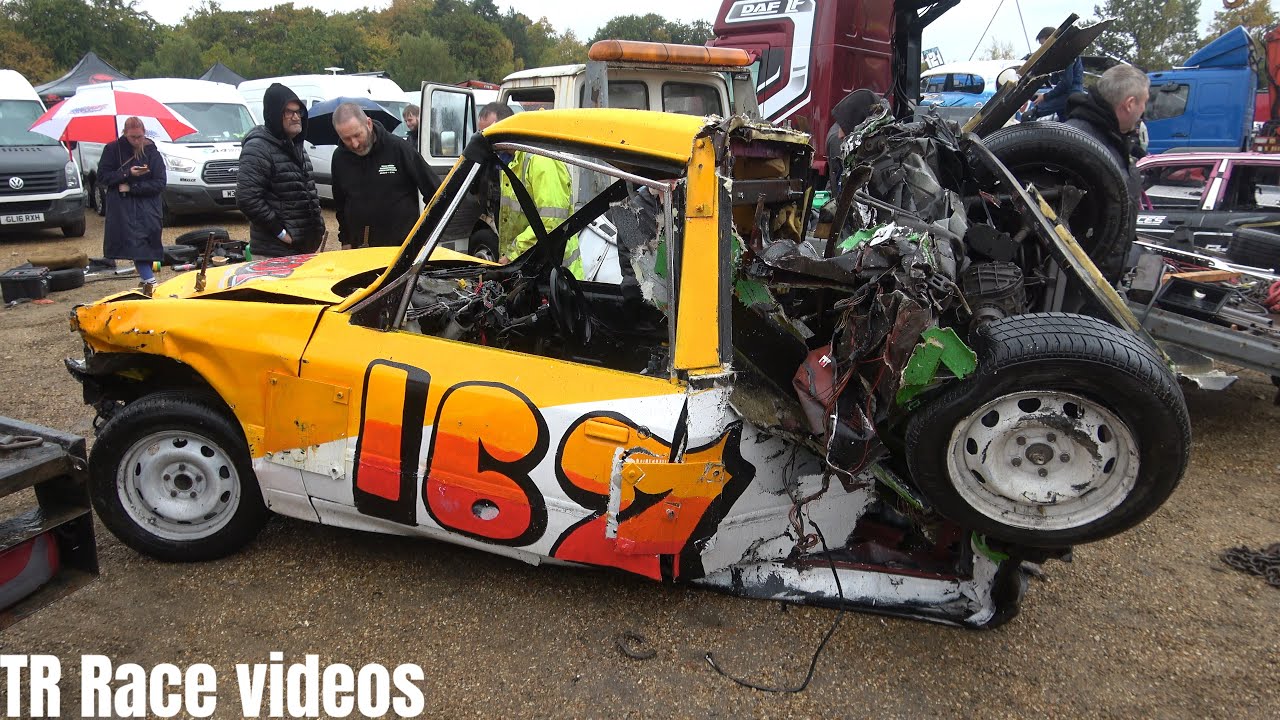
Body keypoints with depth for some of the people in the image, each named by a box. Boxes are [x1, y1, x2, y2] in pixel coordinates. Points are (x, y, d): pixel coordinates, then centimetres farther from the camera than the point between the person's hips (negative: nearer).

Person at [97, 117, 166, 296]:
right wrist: (127, 174, -14)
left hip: (148, 206, 1)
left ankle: (146, 279, 12)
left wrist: (132, 188, -12)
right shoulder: (113, 149, 2)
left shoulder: (152, 152, 1)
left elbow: (160, 182, -4)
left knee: (147, 242, -2)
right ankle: (150, 280, -15)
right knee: (135, 241, -11)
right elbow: (102, 176, 1)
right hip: (122, 208, 0)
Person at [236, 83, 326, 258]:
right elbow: (246, 198, -21)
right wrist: (280, 232, -19)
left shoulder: (297, 146, 16)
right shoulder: (258, 149, -12)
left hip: (306, 247, 8)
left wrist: (318, 227, 13)